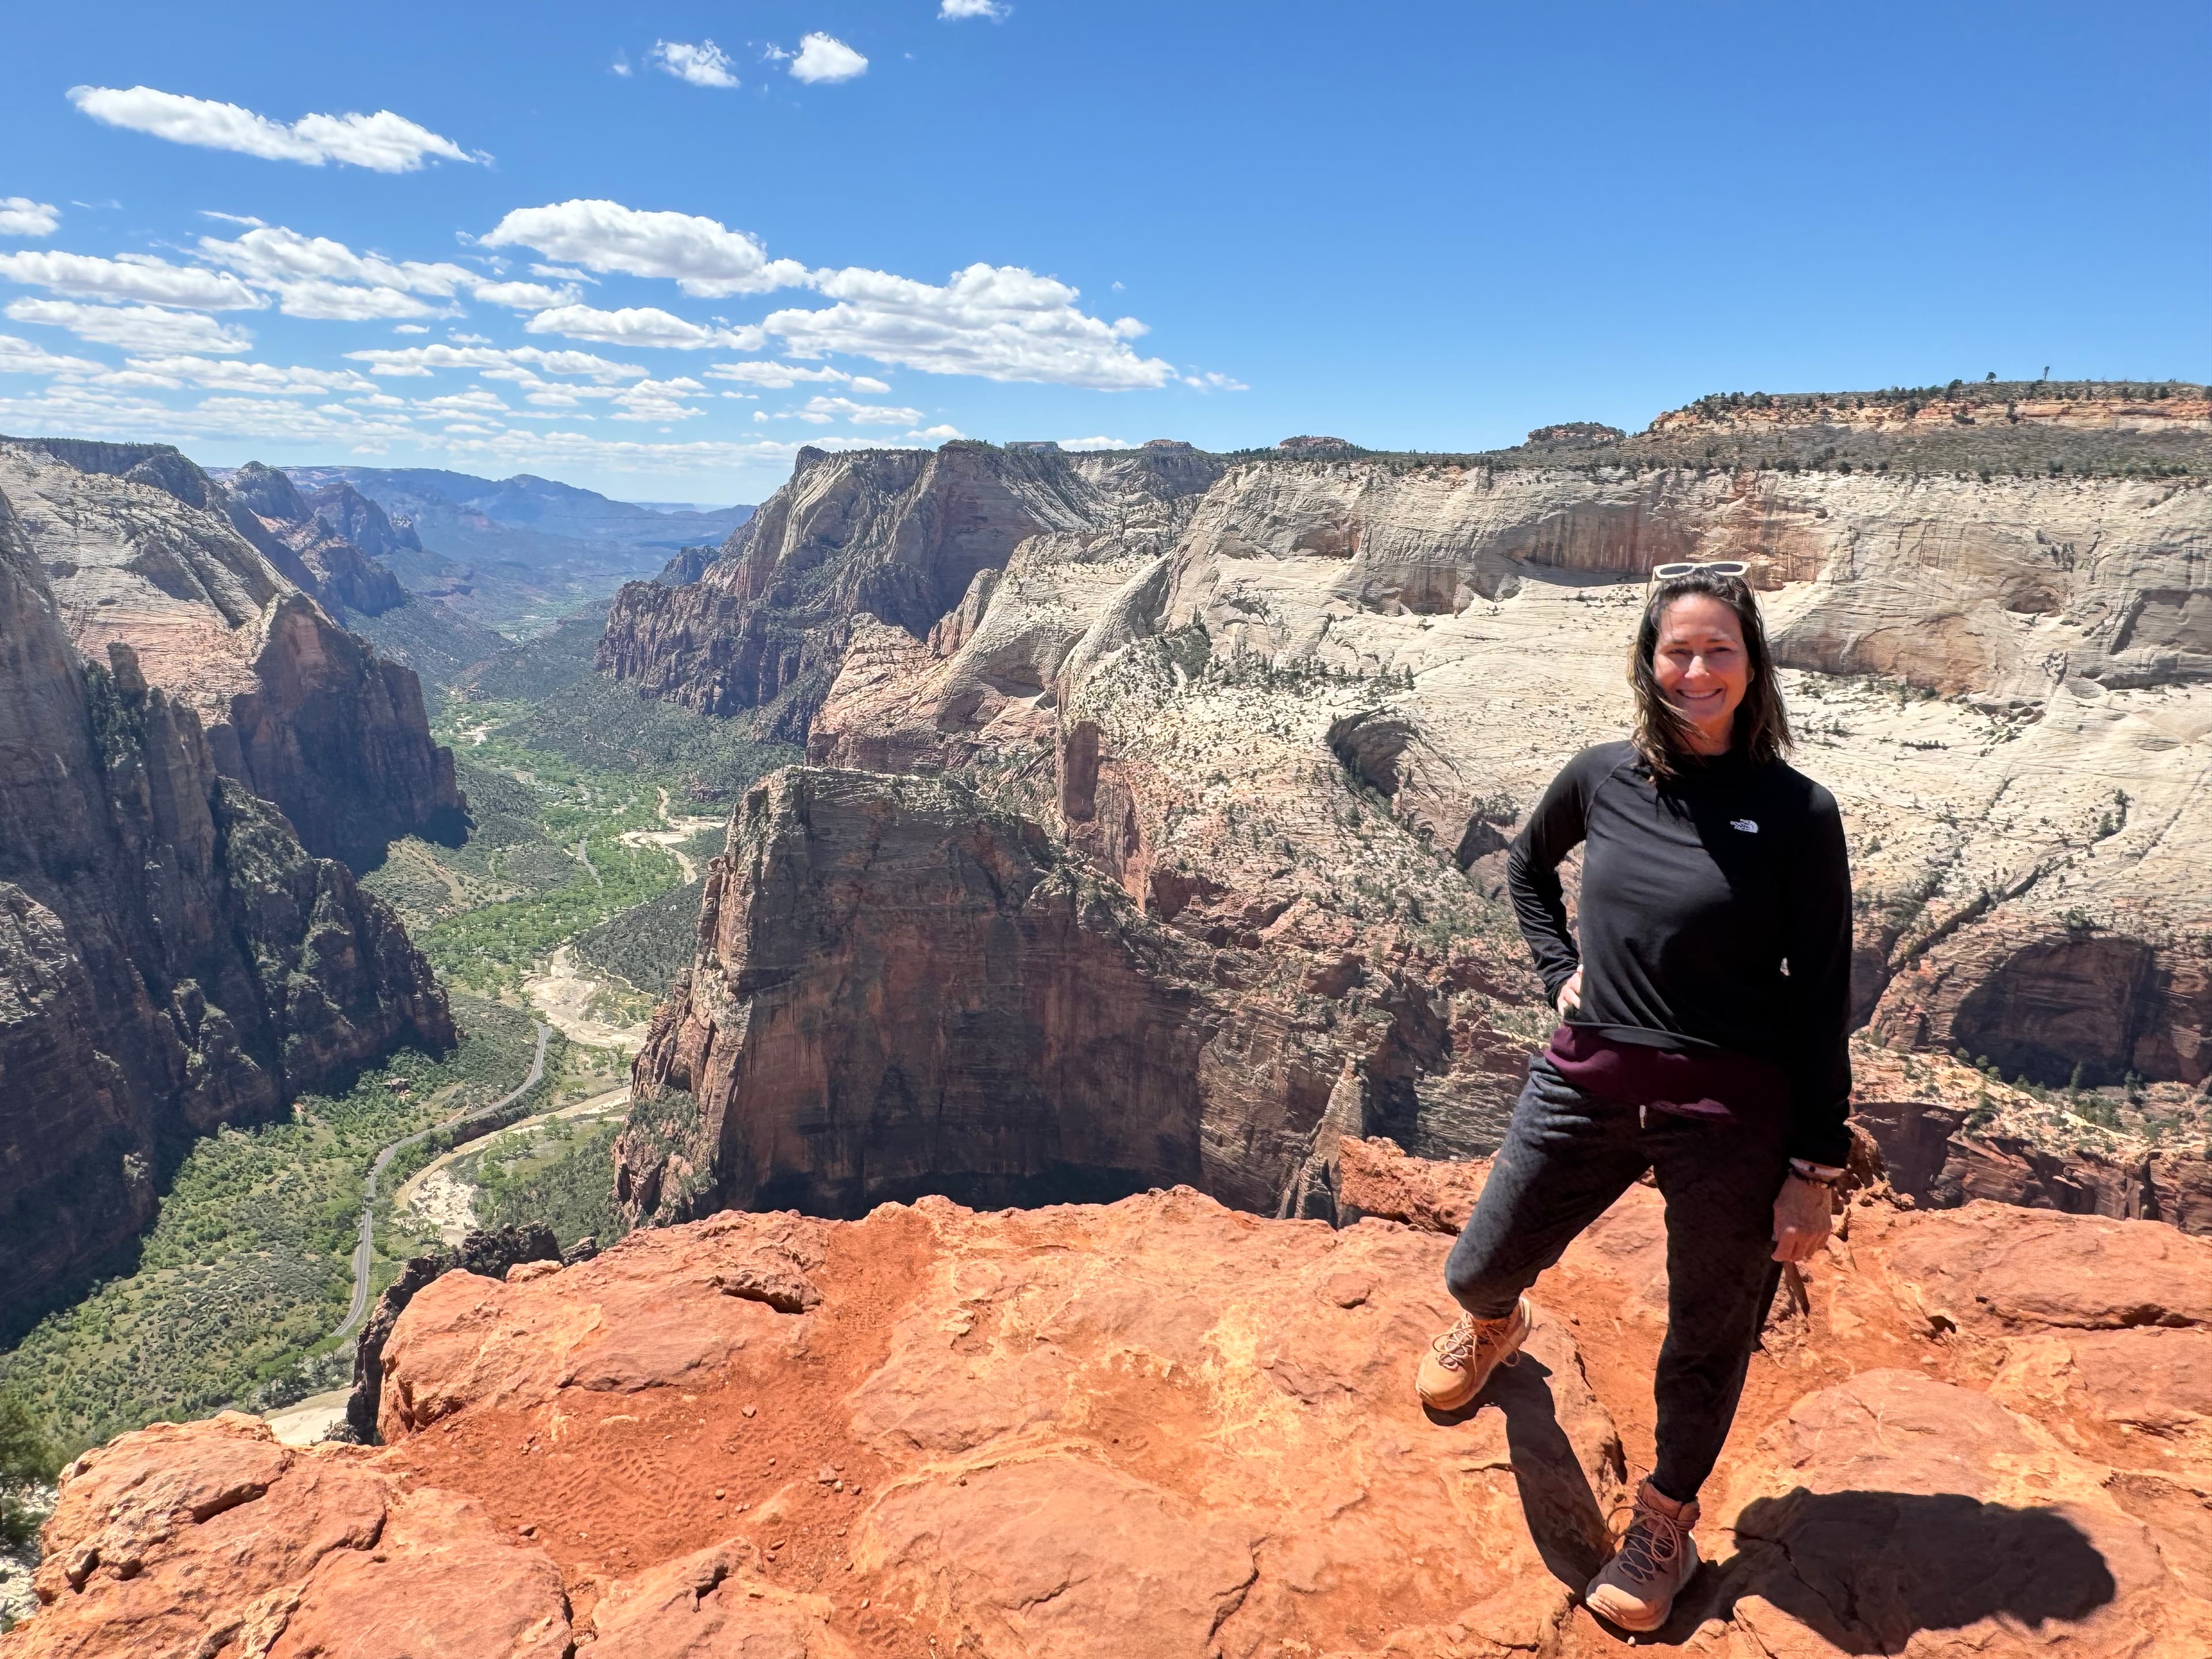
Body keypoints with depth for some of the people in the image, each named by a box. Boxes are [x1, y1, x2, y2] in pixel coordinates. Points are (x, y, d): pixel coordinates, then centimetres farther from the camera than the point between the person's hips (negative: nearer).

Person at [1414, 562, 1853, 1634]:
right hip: (1586, 1085, 3)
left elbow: (1822, 999, -7)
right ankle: (1493, 1328, 53)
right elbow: (1526, 868, 20)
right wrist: (1558, 971, 7)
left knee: (1708, 1336, 14)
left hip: (1730, 1112, -3)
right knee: (1479, 1271, 14)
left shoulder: (1796, 812, -10)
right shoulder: (1603, 778, -1)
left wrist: (1815, 1168, -6)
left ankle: (1666, 1522, 41)